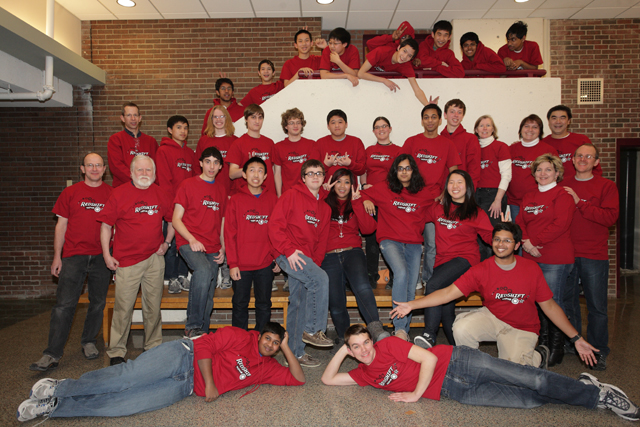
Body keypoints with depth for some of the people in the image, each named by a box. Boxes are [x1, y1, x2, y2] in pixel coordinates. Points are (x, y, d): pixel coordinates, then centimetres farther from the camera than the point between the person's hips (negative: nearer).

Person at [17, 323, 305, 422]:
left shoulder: (267, 368, 13)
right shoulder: (239, 337, -1)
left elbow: (298, 378, 9)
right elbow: (204, 344, -8)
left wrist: (286, 349, 0)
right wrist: (209, 383, -15)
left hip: (185, 387, 3)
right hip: (182, 356, -2)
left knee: (122, 405, -14)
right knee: (127, 377, -21)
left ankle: (53, 407, -8)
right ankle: (59, 388, -2)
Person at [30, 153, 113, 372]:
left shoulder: (112, 193, 6)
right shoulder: (70, 192, 6)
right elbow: (61, 225, 8)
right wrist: (57, 257, 3)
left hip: (101, 256, 1)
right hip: (74, 255, -1)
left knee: (98, 302, 9)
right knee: (64, 304, -5)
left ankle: (89, 341, 27)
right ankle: (52, 354, 0)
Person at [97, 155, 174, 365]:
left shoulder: (160, 194, 7)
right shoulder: (119, 194, -1)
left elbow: (172, 220, 20)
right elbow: (106, 225, 1)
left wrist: (166, 242, 9)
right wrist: (107, 255, -4)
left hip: (154, 258, 3)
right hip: (127, 260, -3)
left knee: (153, 306, 10)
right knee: (123, 307, -1)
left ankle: (154, 347, 23)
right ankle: (116, 352, 12)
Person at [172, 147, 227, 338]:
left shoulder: (221, 190, 16)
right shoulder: (188, 185, 2)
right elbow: (176, 219, -2)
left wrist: (223, 247, 8)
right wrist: (192, 239, -16)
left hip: (212, 248, 5)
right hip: (189, 243, -5)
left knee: (208, 299, 4)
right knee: (204, 270, -34)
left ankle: (202, 336, 20)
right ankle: (192, 326, -24)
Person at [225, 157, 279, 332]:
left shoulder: (272, 199, 3)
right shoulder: (235, 200, -1)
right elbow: (229, 234, -3)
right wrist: (232, 263, -8)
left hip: (265, 264, 1)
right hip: (241, 265, -1)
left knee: (264, 304, 12)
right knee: (240, 304, 10)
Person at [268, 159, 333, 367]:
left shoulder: (324, 208, 17)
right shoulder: (291, 196, -2)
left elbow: (322, 240, 17)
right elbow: (275, 225, -10)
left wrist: (315, 262, 3)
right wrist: (289, 250, -16)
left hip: (306, 258, 7)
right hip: (288, 255, -6)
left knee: (298, 304, 9)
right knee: (320, 278, -26)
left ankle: (296, 352, 17)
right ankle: (313, 330, -13)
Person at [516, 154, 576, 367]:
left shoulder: (563, 195, -4)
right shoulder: (528, 197, 18)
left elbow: (560, 224, -15)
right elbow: (520, 222, 12)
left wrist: (534, 241, -13)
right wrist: (525, 242, -7)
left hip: (555, 260, -6)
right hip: (531, 257, 6)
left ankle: (557, 348, 10)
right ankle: (543, 343, 23)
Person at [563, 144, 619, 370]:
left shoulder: (606, 186, 3)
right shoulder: (563, 186, 12)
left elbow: (611, 217, -11)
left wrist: (580, 203, -15)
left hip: (594, 255, -3)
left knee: (597, 306, 2)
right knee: (568, 302, 11)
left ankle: (599, 352, 16)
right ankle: (570, 344, 26)